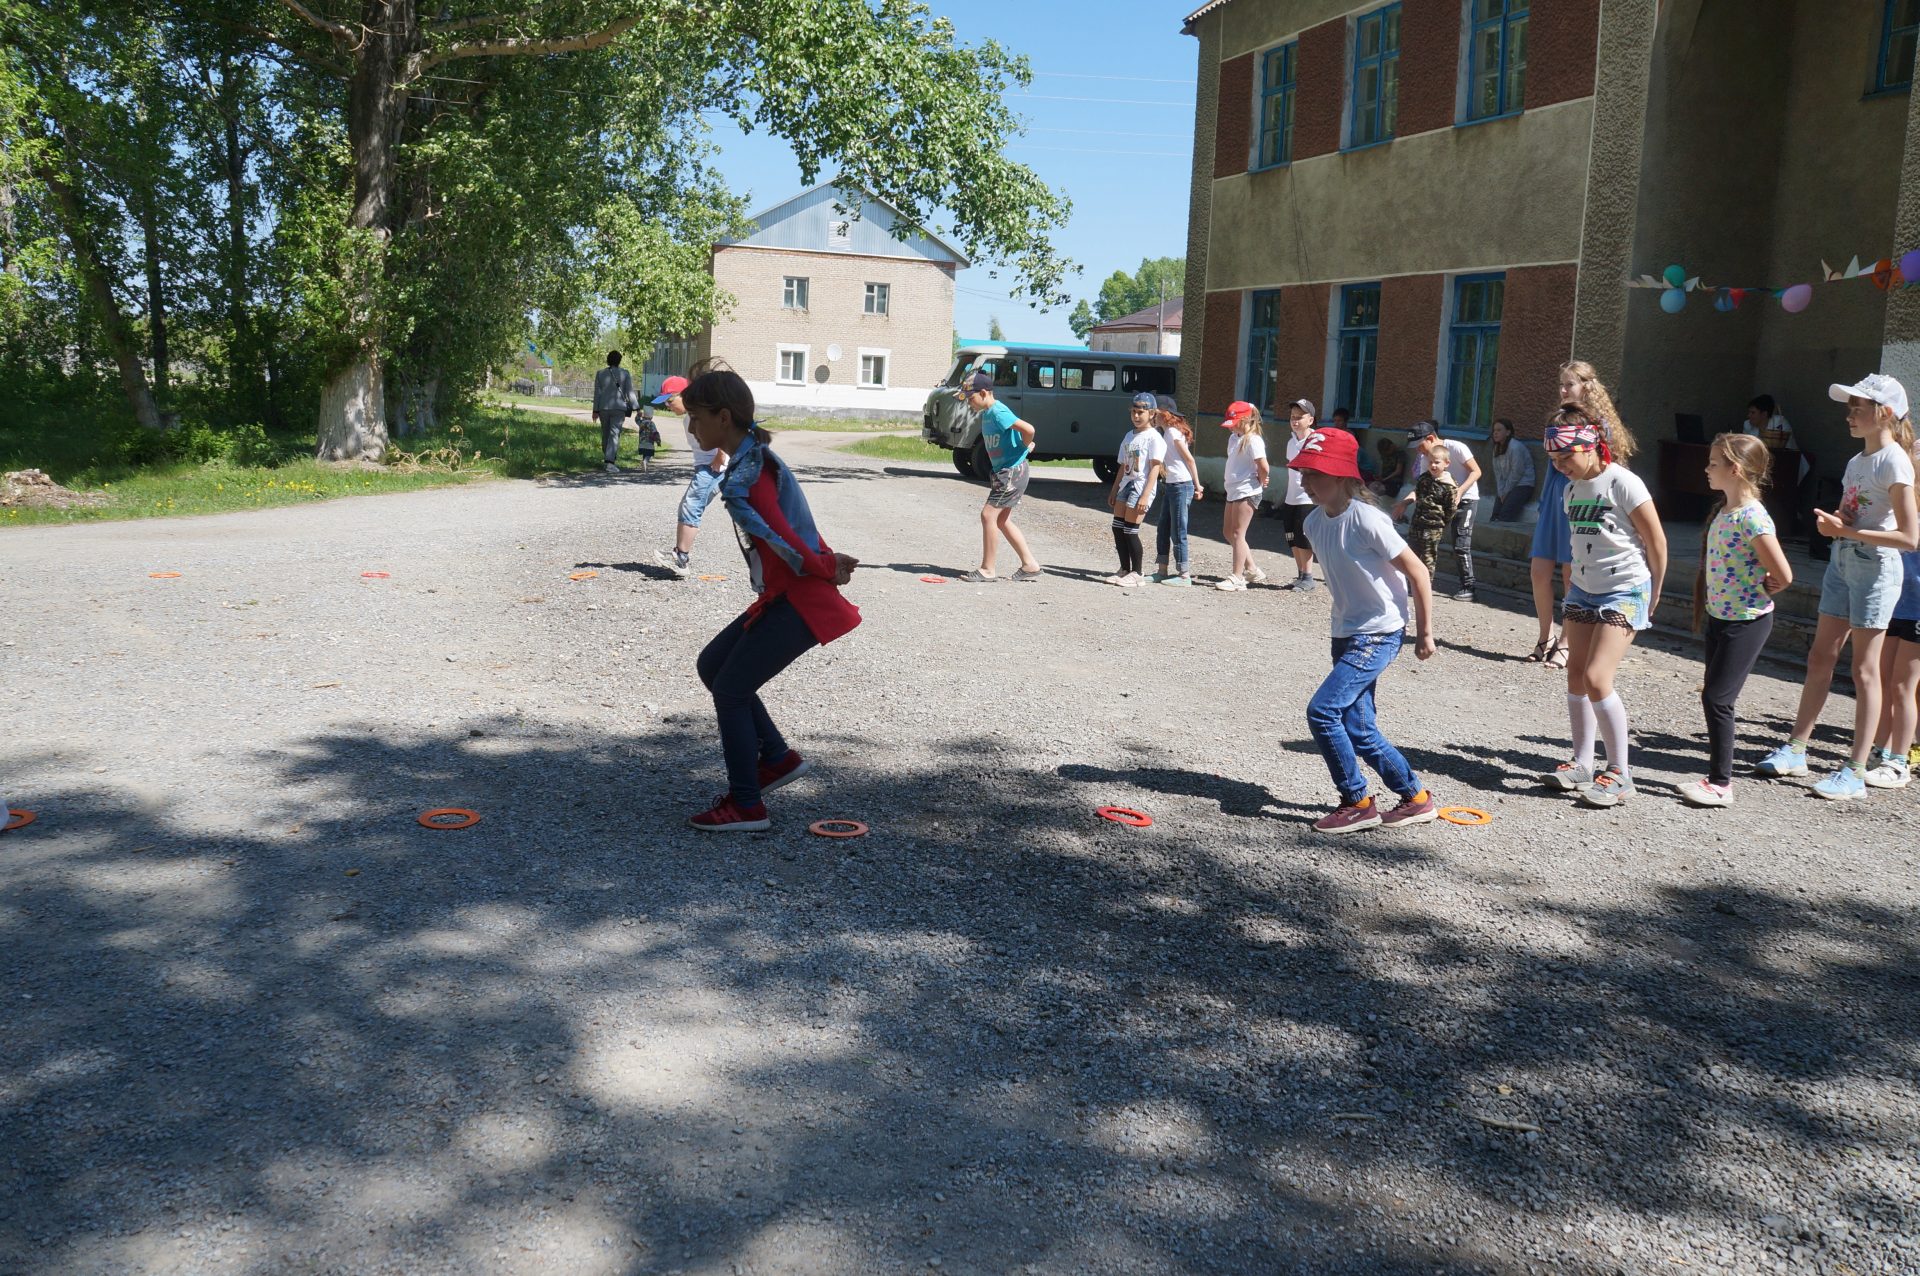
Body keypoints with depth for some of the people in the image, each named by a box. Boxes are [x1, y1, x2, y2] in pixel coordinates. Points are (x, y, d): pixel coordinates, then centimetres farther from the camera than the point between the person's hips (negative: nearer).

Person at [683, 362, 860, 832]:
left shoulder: (741, 481, -21)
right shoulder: (757, 459, 12)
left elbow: (786, 543, -26)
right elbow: (797, 526, 15)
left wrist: (826, 571, -11)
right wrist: (828, 561, 4)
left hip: (800, 601, -10)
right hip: (783, 596, 10)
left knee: (730, 689, -1)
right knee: (712, 664, 18)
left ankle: (746, 806, 10)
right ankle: (777, 757, 23)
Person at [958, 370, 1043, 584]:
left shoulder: (998, 412, -19)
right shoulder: (986, 414, 11)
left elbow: (1028, 429, -28)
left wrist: (1024, 447, -11)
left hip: (1013, 471, -10)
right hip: (1004, 471, 10)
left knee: (988, 515, -10)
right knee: (1002, 520, 13)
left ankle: (987, 570, -5)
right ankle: (1030, 566, 18)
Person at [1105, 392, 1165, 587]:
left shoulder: (1154, 437, -7)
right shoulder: (1129, 436, 17)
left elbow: (1155, 468, -13)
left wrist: (1145, 496, -20)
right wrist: (1114, 490, 18)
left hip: (1141, 486, -8)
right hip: (1126, 484, 8)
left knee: (1130, 530, -9)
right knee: (1117, 527, 4)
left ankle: (1136, 573, 2)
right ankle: (1125, 569, 15)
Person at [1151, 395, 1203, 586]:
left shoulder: (1173, 432, -13)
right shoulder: (1166, 432, 14)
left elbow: (1189, 459, -12)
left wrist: (1197, 486, -10)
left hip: (1181, 486, -9)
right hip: (1170, 485, 9)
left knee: (1178, 531, -5)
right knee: (1163, 529, 12)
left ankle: (1184, 575, 1)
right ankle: (1161, 571, 18)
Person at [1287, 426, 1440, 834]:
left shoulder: (1366, 520, -21)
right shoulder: (1314, 522, 1)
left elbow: (1417, 572, -14)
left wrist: (1425, 631, -8)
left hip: (1380, 635, -8)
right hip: (1346, 634, 8)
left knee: (1322, 710, -16)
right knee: (1358, 731, 10)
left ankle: (1357, 803, -1)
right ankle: (1417, 799, 27)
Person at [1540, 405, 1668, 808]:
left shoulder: (1623, 483, -15)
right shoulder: (1572, 488, 7)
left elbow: (1656, 542, -10)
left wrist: (1652, 598, -2)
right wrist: (1577, 584, 14)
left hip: (1624, 592, -7)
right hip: (1583, 590, 8)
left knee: (1597, 679, -13)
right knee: (1576, 675, 5)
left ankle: (1620, 773, -2)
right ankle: (1582, 763, 15)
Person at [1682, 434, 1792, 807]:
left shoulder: (1752, 518, -20)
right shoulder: (1723, 511, 7)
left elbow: (1783, 576, -20)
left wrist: (1756, 593, -3)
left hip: (1746, 621, -9)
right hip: (1719, 616, 9)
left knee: (1716, 698, -7)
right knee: (1714, 698, 14)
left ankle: (1721, 785, 1)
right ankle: (1718, 776, 28)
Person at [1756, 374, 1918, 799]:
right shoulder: (1856, 461, 12)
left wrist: (1847, 530, -20)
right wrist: (1830, 521, -3)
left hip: (1875, 570, -8)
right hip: (1842, 563, 8)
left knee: (1864, 669, -3)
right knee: (1820, 658, 10)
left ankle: (1855, 772, 2)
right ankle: (1795, 751, 18)